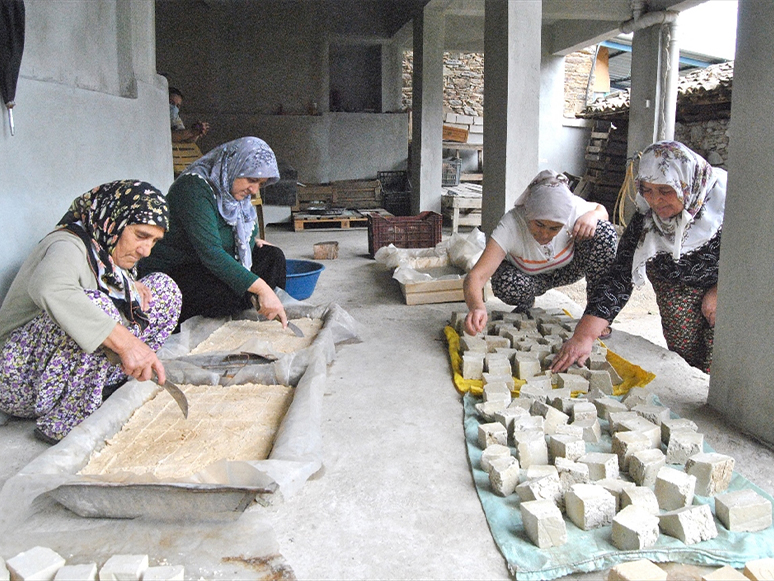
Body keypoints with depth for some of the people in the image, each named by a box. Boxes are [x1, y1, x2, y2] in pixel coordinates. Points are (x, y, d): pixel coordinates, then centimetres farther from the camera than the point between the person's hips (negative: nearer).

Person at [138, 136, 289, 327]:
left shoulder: (232, 189, 2)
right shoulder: (194, 188, -26)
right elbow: (210, 253, -36)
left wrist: (253, 241, -2)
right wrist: (261, 288, -40)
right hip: (170, 273, -9)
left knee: (273, 257, -2)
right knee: (233, 294, -32)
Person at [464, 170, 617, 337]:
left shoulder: (573, 207, -31)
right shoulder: (511, 225, -38)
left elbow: (601, 209, -3)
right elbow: (475, 276, -47)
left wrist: (592, 215, -29)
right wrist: (477, 306, -69)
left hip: (566, 269, 2)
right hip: (527, 276, -2)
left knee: (605, 232, -25)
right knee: (507, 285, -38)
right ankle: (526, 304, 2)